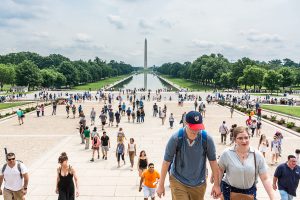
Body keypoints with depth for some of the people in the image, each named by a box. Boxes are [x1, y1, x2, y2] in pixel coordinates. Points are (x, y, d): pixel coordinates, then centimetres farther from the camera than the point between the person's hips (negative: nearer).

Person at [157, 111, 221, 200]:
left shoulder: (207, 139, -15)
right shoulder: (176, 138, -19)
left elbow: (213, 161, -5)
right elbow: (166, 162, -11)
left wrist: (216, 184, 0)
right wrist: (161, 185, -6)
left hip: (199, 184, 2)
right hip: (178, 182, -2)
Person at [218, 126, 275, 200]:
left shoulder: (257, 155, -12)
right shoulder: (227, 153, -14)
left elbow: (265, 179, -9)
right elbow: (220, 170, 2)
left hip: (250, 191, 1)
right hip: (229, 190, -1)